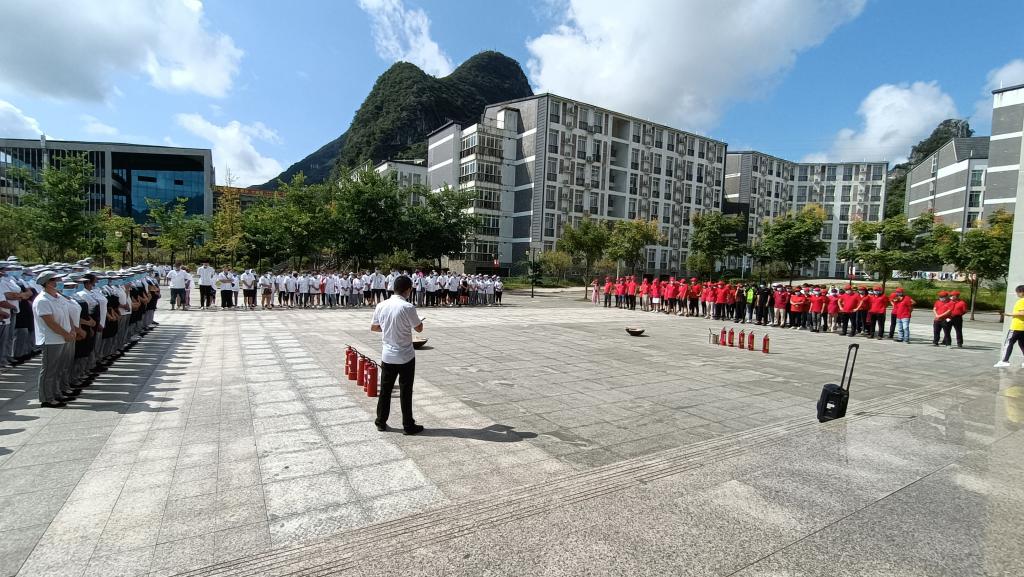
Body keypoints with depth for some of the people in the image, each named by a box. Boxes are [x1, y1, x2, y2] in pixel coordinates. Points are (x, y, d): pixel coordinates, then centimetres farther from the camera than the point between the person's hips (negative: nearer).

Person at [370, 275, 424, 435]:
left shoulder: (381, 306, -1)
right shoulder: (408, 307, -18)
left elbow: (373, 327, 10)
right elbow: (419, 328, -8)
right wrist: (417, 318, 11)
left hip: (387, 355, 5)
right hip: (405, 356, -5)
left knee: (385, 390, 15)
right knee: (405, 392, 5)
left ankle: (381, 422, 25)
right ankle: (408, 425, 14)